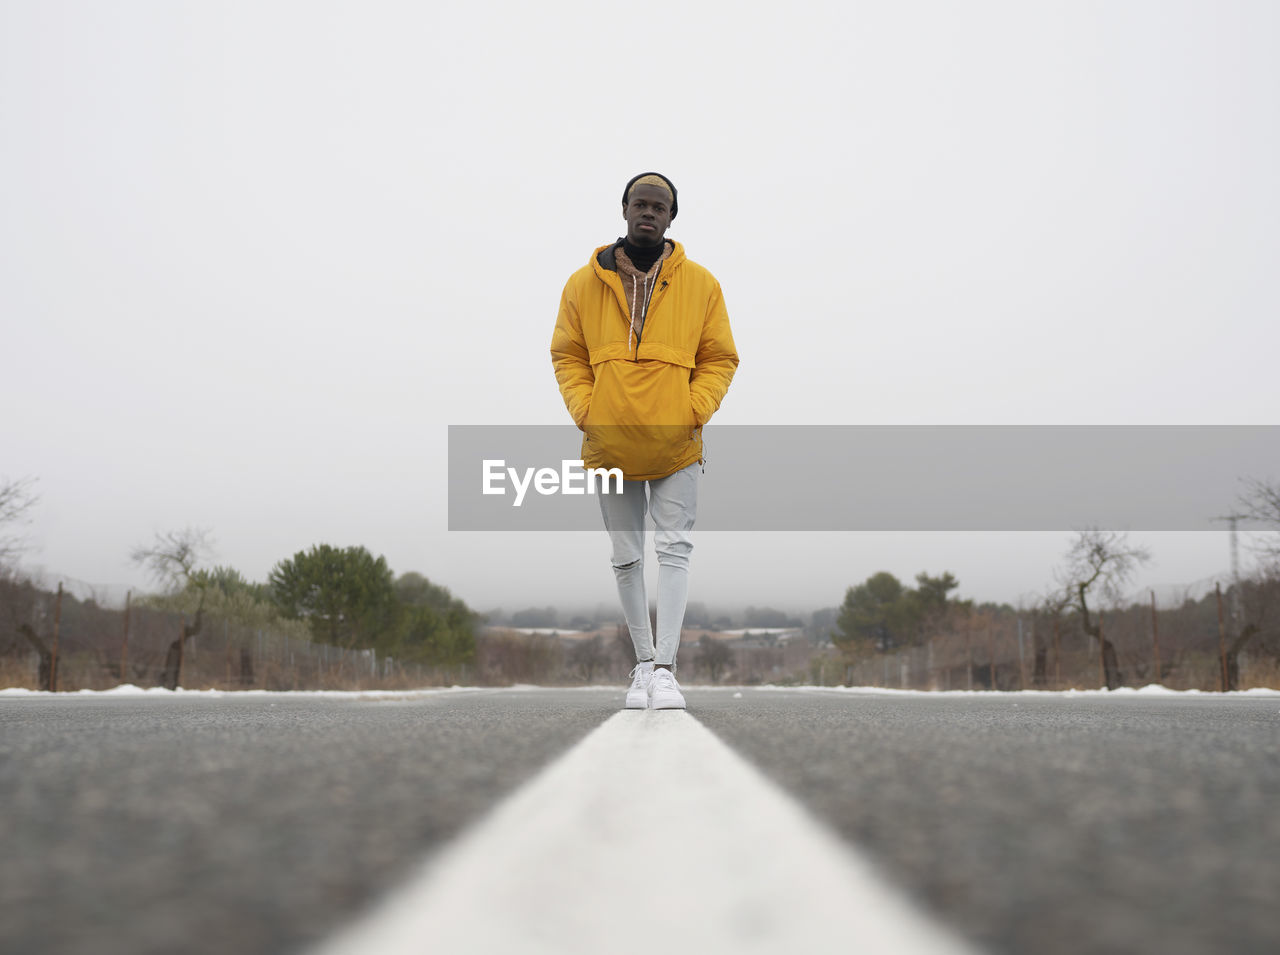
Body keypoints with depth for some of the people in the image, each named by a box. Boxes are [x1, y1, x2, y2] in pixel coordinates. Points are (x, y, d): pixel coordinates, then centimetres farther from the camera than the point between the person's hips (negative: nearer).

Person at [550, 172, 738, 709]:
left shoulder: (700, 284, 3)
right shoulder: (584, 284, 4)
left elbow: (719, 358, 6)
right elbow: (567, 356, 9)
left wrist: (696, 410, -9)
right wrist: (585, 411, -5)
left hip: (676, 445, -1)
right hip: (610, 445, 2)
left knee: (674, 549, -10)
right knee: (627, 557, 9)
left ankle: (665, 668, -11)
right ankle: (643, 664, 20)